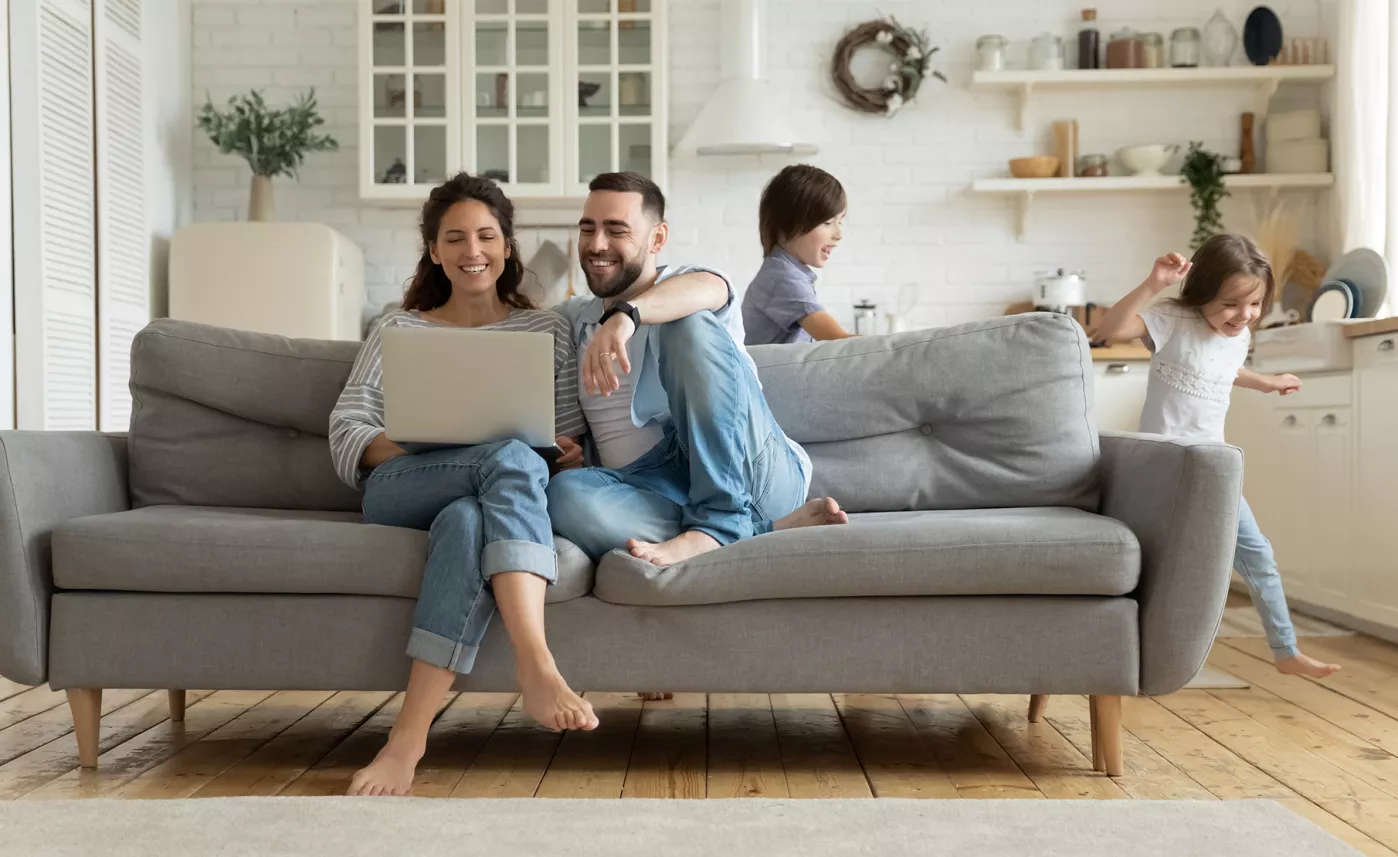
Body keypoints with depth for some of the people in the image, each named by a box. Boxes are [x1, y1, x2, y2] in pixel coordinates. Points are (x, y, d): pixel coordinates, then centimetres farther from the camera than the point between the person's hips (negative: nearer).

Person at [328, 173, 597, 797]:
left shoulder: (548, 330, 21)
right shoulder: (399, 330, 20)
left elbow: (572, 447, 16)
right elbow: (346, 435, 8)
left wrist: (568, 459, -10)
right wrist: (429, 444, -13)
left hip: (483, 500, 1)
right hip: (398, 495, 0)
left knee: (466, 519, -40)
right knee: (511, 458, -35)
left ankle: (410, 734, -47)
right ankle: (536, 667, -50)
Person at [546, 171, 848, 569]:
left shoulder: (689, 284, 7)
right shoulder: (571, 318, 24)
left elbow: (703, 289, -19)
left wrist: (625, 315, -39)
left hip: (750, 474, -3)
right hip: (648, 485, 3)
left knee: (690, 325, -23)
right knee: (565, 494, -31)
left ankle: (718, 520, -30)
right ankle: (767, 528, -29)